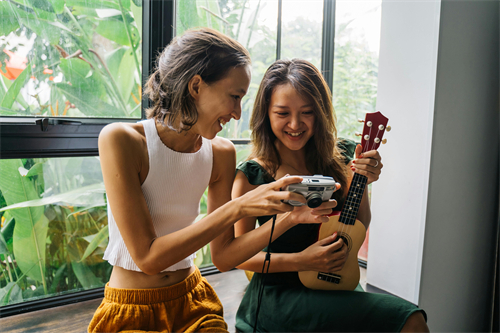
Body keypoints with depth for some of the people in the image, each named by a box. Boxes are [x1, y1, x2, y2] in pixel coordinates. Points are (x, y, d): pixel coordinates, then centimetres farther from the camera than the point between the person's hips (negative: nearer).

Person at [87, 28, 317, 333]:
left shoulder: (221, 154, -5)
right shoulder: (121, 140, -18)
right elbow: (147, 257, -22)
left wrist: (291, 214, -14)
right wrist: (238, 208, -27)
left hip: (192, 302, 4)